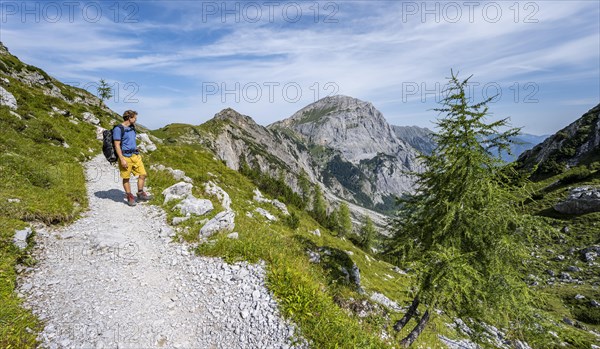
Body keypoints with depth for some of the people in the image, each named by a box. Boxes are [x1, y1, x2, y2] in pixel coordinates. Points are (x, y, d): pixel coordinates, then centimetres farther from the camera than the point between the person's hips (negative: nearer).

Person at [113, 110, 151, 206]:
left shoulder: (132, 128, 12)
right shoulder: (118, 129, -11)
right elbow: (117, 145, -14)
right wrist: (122, 159, -17)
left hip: (135, 156, 7)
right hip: (125, 157, -7)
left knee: (143, 174, 3)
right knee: (126, 178, 6)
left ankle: (140, 194, 17)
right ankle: (130, 197, 17)